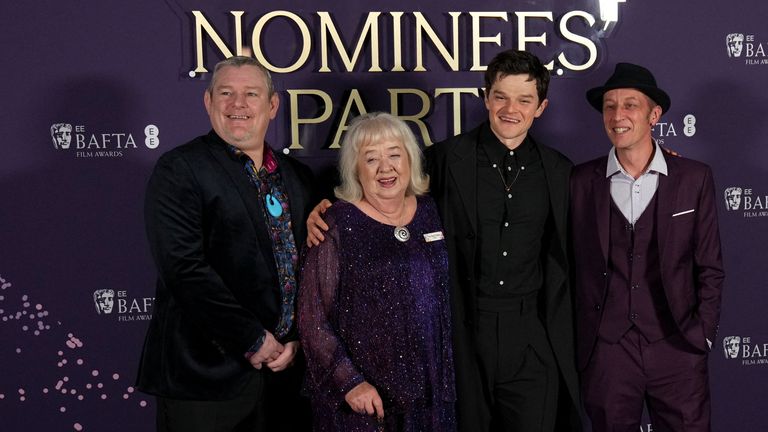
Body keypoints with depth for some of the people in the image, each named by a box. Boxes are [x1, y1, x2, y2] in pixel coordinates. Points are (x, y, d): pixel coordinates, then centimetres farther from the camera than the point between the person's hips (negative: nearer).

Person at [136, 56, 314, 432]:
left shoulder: (297, 176, 11)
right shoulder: (179, 169, -7)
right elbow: (185, 269, -17)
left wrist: (296, 339, -1)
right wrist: (253, 340, -15)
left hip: (282, 369, 5)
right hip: (206, 373, -5)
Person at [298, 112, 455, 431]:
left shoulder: (430, 212, 3)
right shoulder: (338, 225, -10)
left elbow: (445, 296, 11)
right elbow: (313, 319, -9)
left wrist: (447, 373, 4)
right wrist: (348, 381, -16)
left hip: (429, 384, 4)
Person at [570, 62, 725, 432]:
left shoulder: (694, 178, 0)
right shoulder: (581, 181, -2)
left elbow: (709, 267, 4)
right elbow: (572, 265, 3)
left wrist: (702, 334, -1)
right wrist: (577, 341, 2)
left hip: (677, 350, 0)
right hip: (604, 352, 0)